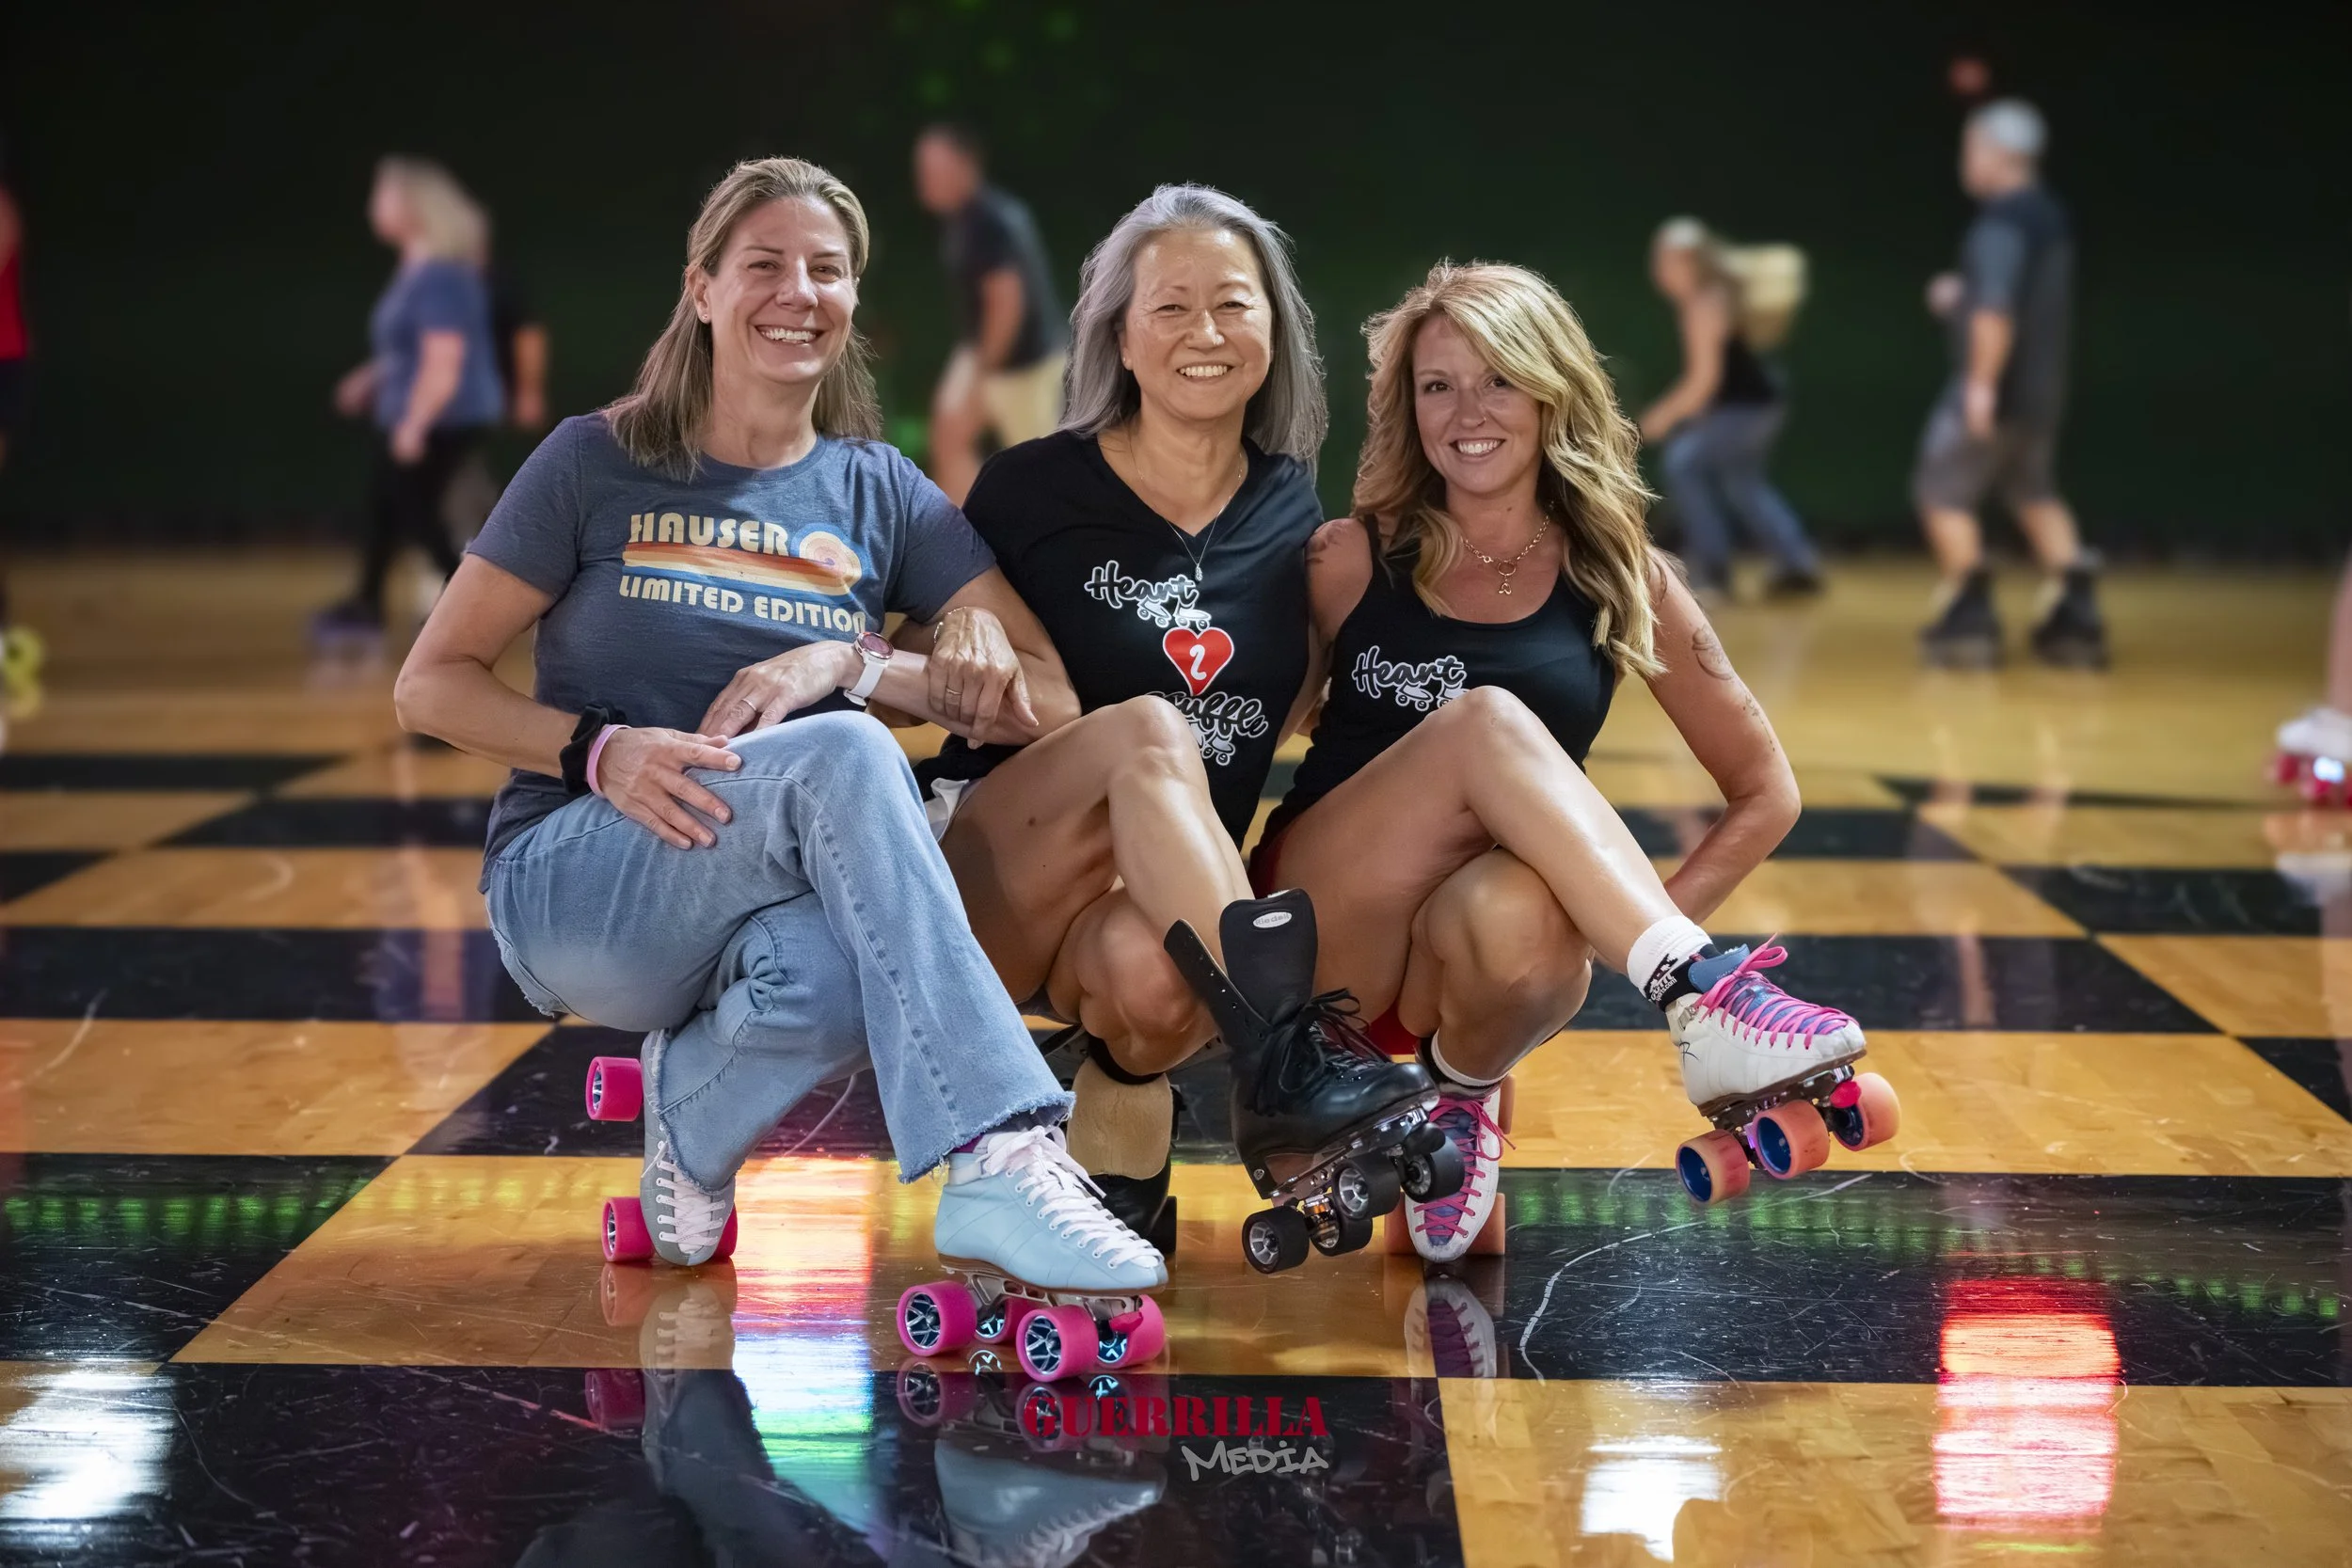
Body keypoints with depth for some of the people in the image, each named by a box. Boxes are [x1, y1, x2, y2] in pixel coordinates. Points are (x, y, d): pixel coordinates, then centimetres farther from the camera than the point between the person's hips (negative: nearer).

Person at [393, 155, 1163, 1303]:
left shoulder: (880, 494, 10)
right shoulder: (598, 466, 3)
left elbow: (1044, 705, 0)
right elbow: (431, 685, 1)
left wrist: (846, 664, -15)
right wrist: (601, 748, -17)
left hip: (779, 896, 3)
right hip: (573, 885, -2)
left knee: (835, 979, -39)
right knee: (843, 755, -35)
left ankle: (692, 1107, -2)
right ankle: (1000, 1162, -41)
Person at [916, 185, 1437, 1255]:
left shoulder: (1293, 509, 8)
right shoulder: (1034, 489, -2)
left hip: (1181, 904, 2)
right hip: (996, 885, -2)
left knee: (1145, 976, -37)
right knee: (1147, 727, -34)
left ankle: (1122, 1141, -6)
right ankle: (1287, 1060, -42)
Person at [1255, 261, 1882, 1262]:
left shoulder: (1622, 581, 6)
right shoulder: (1351, 562, 6)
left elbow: (1764, 795, 10)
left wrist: (1645, 926, -4)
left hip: (1474, 957, 1)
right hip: (1318, 941, -1)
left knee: (1514, 907, -36)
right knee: (1484, 722, -26)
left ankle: (1464, 1086, -4)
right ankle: (1705, 1000, -38)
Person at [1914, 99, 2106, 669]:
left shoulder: (2001, 222, -18)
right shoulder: (2051, 217, 11)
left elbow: (1996, 311, -28)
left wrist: (1982, 382, -27)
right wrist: (1962, 296, 15)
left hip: (1994, 389, -9)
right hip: (2042, 387, 9)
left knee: (1943, 492, 4)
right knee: (2036, 496, 19)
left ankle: (1970, 620, 3)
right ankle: (2076, 617, 14)